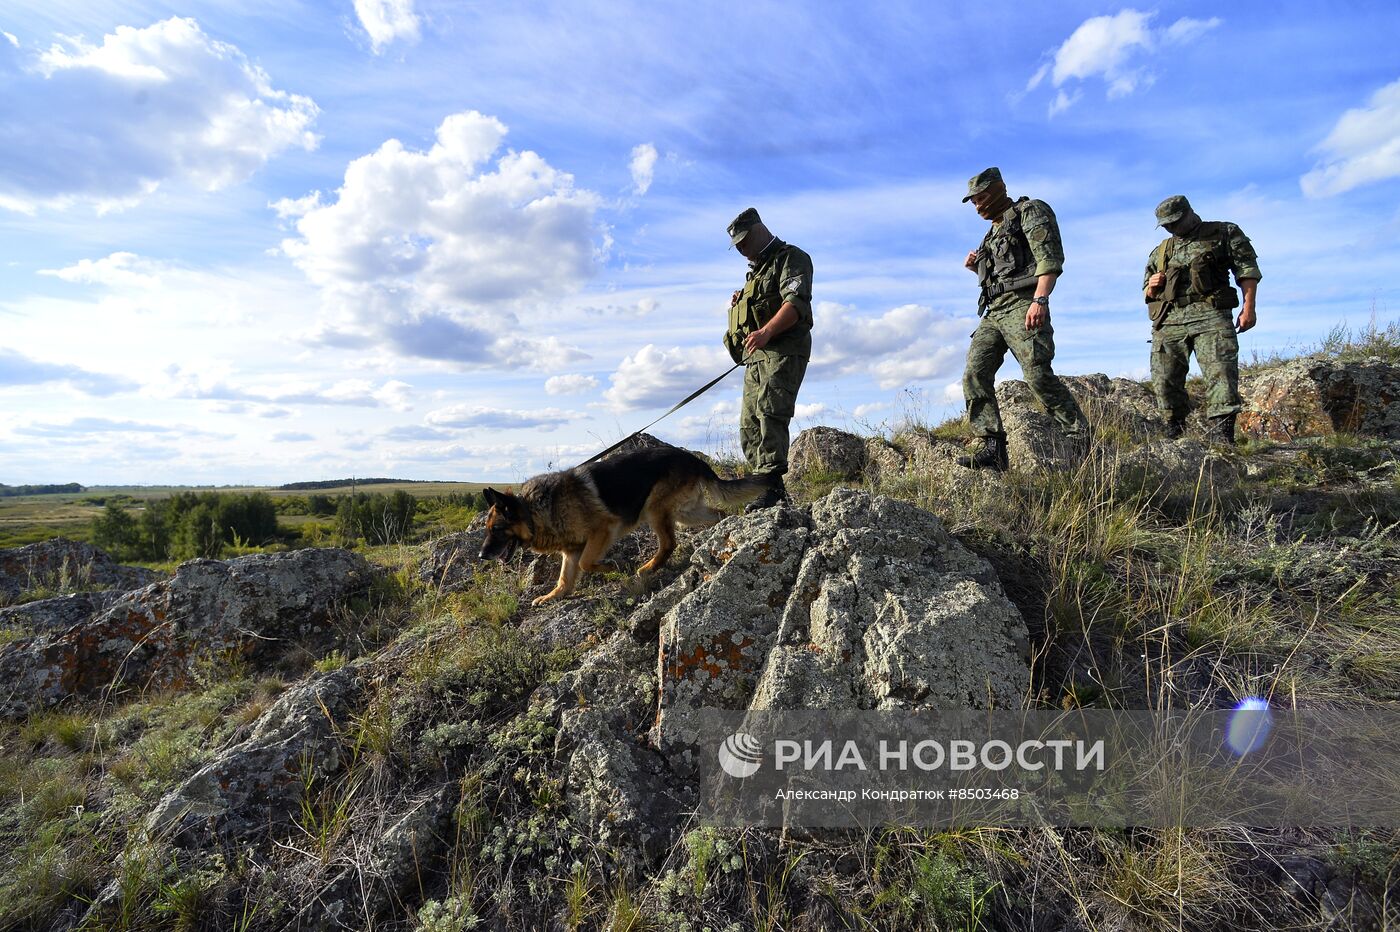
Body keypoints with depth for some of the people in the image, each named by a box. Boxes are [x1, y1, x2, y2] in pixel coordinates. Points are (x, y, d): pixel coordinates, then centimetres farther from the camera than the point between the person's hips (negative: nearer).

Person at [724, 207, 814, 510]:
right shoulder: (756, 270, 29)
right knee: (749, 424, 3)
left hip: (783, 351, -9)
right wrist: (739, 304, 15)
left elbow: (796, 303, -17)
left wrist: (765, 332, -32)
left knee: (769, 411, -25)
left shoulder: (792, 258, 0)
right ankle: (770, 490, 5)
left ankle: (771, 484, -30)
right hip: (756, 355, 9)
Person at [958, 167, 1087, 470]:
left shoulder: (1030, 212, 4)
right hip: (994, 311, 8)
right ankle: (993, 449, -12)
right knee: (975, 375, -8)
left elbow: (1050, 257, -11)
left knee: (1038, 375, -17)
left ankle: (1083, 440, -2)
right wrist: (978, 267, 15)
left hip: (1022, 305, -8)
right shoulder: (994, 232, 28)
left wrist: (1040, 300, -25)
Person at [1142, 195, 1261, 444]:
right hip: (1168, 321, 4)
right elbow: (1147, 295, 28)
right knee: (1165, 379, -1)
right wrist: (1151, 287, 3)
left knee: (1221, 372, -15)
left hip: (1210, 314, -3)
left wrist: (1248, 307, -6)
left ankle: (1221, 436, -19)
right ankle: (1175, 428, 15)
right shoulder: (1160, 251, 24)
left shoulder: (1224, 233, 15)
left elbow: (1247, 269, 6)